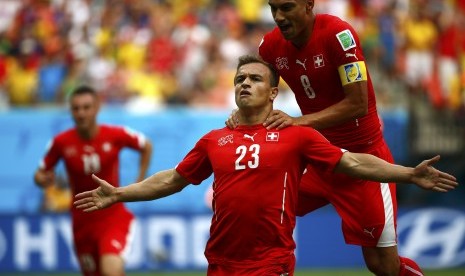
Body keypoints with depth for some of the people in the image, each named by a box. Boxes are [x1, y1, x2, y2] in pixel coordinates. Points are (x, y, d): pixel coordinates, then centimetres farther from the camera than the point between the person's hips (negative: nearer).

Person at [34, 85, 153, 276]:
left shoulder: (116, 135, -10)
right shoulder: (61, 142, -8)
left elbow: (146, 146, 9)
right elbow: (40, 174, 2)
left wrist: (139, 183, 4)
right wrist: (43, 180, -22)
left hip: (113, 216, -3)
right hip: (82, 222, 3)